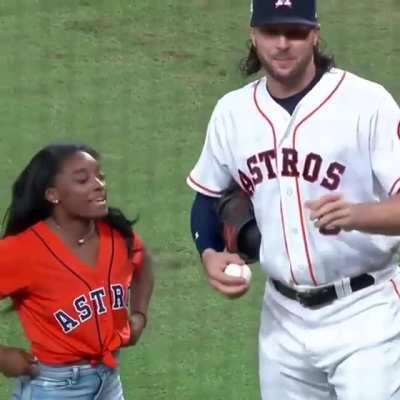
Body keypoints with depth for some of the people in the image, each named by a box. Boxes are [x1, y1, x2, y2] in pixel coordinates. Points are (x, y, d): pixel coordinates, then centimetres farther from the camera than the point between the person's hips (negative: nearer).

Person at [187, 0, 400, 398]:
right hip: (284, 318, 6)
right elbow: (209, 194, 19)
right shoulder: (232, 111, 5)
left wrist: (355, 214, -38)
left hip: (363, 316, -6)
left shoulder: (366, 101, -13)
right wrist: (210, 254, 0)